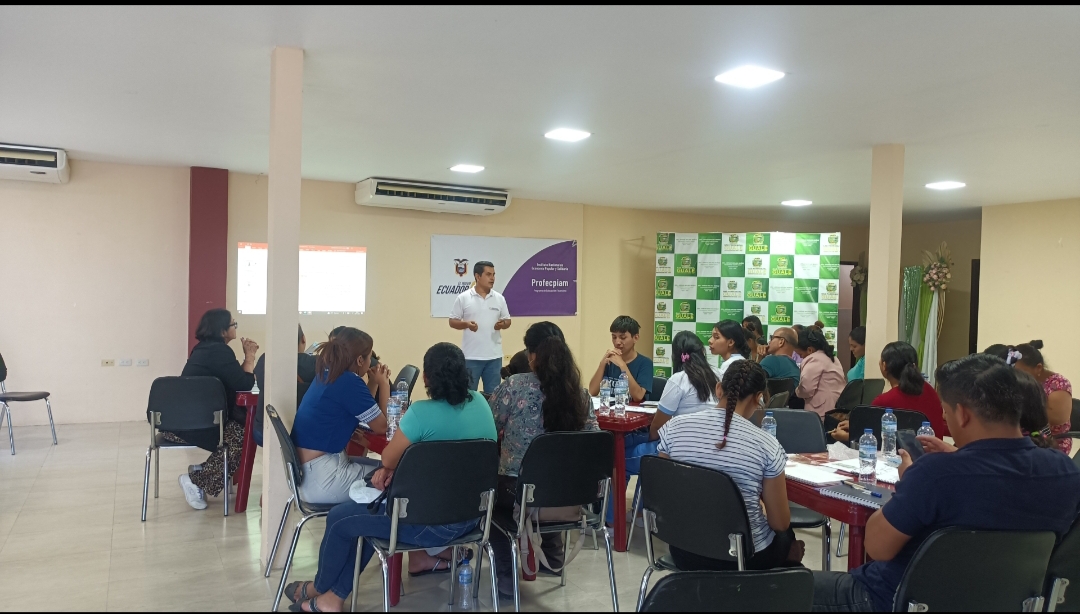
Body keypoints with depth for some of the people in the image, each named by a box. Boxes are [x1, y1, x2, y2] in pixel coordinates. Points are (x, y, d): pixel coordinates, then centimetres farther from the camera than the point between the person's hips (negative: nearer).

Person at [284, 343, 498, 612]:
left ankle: (321, 588, 37)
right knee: (371, 510, 24)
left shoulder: (422, 412, -22)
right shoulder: (479, 402, 0)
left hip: (434, 523, -8)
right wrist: (396, 466, 4)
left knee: (339, 518, 11)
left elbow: (388, 459, -8)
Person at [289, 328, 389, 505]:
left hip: (307, 470, 10)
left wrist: (374, 383, 11)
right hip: (321, 480, -10)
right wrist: (384, 384, 1)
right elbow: (382, 426, -10)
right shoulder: (349, 382, -18)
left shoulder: (327, 375, 9)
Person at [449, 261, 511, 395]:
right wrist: (466, 324, -18)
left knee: (493, 394, 8)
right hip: (471, 356, -3)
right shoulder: (463, 298, -3)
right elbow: (452, 321, 1)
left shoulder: (499, 298, 6)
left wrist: (503, 324, -10)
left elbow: (507, 321, 12)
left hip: (494, 356, 3)